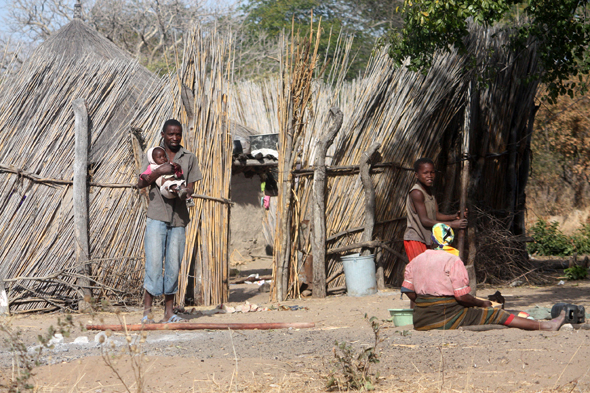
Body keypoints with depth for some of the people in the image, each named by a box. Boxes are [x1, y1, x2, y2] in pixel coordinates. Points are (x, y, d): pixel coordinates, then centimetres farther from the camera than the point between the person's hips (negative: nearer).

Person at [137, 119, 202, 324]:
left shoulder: (189, 158, 12)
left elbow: (191, 187, 8)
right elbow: (141, 183, -1)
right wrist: (159, 171, -18)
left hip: (178, 217, 2)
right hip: (157, 216, -2)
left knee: (173, 265, 2)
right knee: (154, 263, -9)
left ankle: (169, 312, 7)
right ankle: (147, 310, -3)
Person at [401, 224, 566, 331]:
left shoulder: (415, 261, 8)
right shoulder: (453, 261, -10)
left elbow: (409, 292, 8)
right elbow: (462, 296, -14)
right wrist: (482, 303, 3)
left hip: (420, 321, 6)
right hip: (447, 318, -6)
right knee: (497, 315, 0)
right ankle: (543, 326, 2)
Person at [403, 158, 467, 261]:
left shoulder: (429, 191, 11)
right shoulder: (416, 193, -19)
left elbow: (436, 215, 10)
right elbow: (424, 220, -22)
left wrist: (455, 216, -8)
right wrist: (451, 224, -24)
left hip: (425, 239, 9)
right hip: (414, 239, -9)